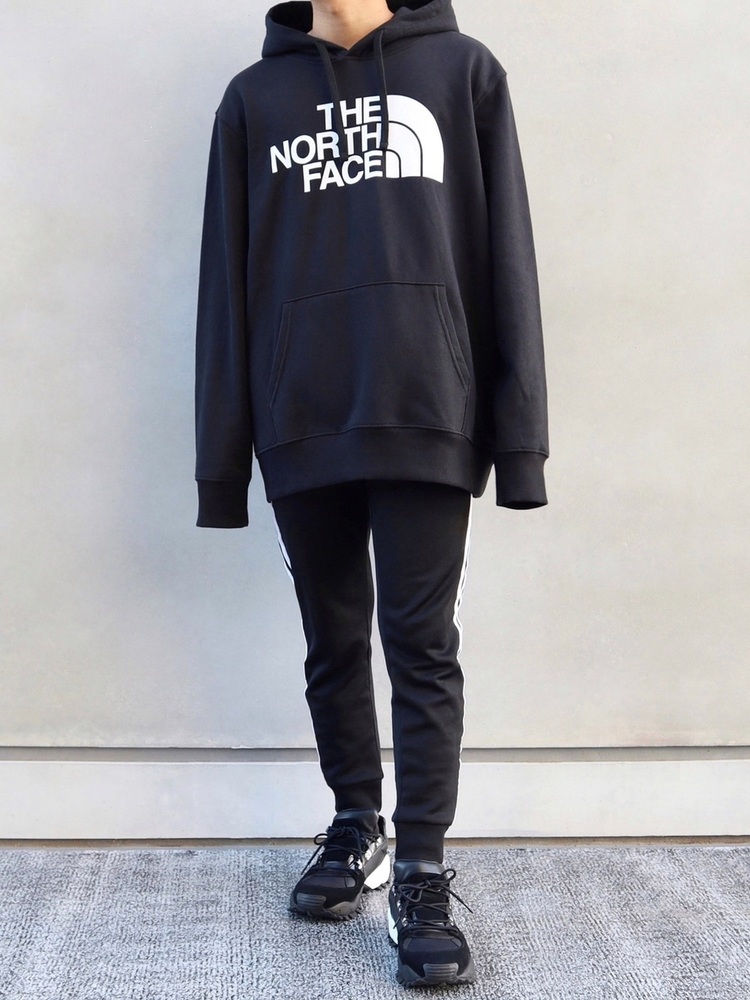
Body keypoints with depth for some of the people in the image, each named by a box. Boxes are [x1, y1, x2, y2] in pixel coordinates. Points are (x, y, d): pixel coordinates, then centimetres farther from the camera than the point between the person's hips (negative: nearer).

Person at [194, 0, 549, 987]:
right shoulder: (254, 98, 12)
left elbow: (506, 255, 3)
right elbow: (227, 285, 9)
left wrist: (520, 430, -4)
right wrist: (223, 458, 5)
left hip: (427, 421, -2)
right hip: (302, 432, 3)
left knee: (422, 649, -2)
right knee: (333, 645, 13)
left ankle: (423, 874, 7)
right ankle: (358, 829, 30)